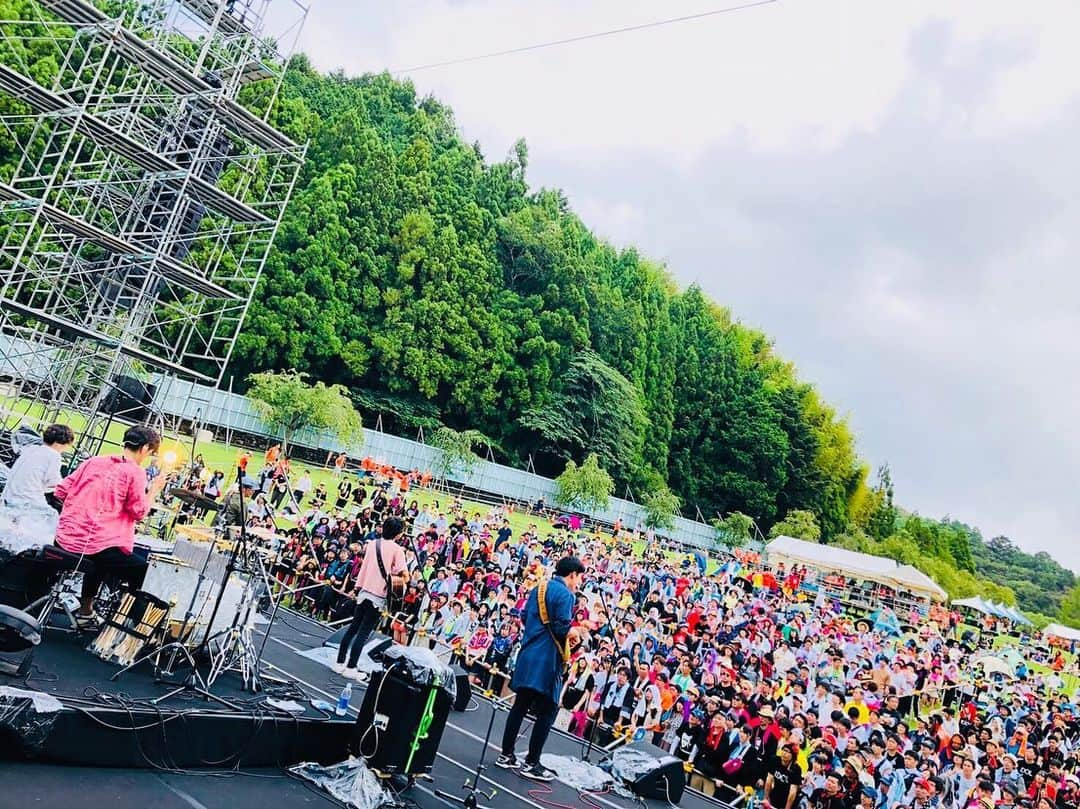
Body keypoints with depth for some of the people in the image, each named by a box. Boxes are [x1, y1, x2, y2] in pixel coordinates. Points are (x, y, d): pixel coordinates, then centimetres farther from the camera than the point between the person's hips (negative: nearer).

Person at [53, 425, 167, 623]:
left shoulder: (94, 461, 10)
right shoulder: (135, 472, -8)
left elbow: (61, 492, 12)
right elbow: (139, 512, -8)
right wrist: (154, 490, 4)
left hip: (65, 540, 8)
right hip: (99, 546, -8)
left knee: (100, 559, 38)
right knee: (144, 572, 10)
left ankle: (85, 610, 48)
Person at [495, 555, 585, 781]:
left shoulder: (538, 589, 13)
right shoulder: (565, 594, -12)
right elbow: (562, 629, -19)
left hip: (528, 655, 8)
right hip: (547, 660, -8)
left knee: (520, 706, 14)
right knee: (547, 712, 2)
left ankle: (506, 756, 20)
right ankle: (531, 763, 6)